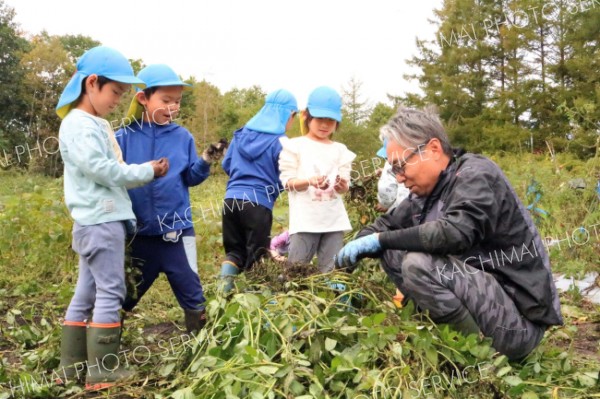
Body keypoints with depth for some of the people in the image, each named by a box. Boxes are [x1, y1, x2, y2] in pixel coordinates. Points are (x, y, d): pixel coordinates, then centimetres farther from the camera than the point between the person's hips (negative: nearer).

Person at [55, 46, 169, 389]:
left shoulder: (97, 124, 18)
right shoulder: (78, 124, -12)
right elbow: (101, 169, -19)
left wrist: (144, 171, 8)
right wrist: (147, 171, -10)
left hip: (103, 220, 10)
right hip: (100, 221, -10)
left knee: (87, 293, 12)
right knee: (109, 292, -5)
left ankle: (72, 367, 21)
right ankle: (103, 371, 2)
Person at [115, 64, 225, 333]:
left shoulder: (183, 137, 1)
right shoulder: (124, 137, -4)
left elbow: (190, 179, 1)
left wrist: (206, 161, -16)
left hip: (177, 230, 0)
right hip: (138, 232, 0)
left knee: (192, 292, 6)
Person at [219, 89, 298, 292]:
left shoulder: (242, 134, 12)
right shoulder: (280, 141, -5)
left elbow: (227, 165, 19)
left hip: (231, 198, 5)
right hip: (258, 204, -5)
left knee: (233, 250, 17)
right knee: (256, 258, 9)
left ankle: (225, 292, 2)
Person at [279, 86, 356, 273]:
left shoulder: (340, 150, 13)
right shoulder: (295, 145, 3)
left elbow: (344, 187, 7)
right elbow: (287, 182, -4)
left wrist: (342, 185, -18)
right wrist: (309, 181, -23)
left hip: (334, 219, 4)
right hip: (305, 219, -3)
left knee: (331, 270, 6)